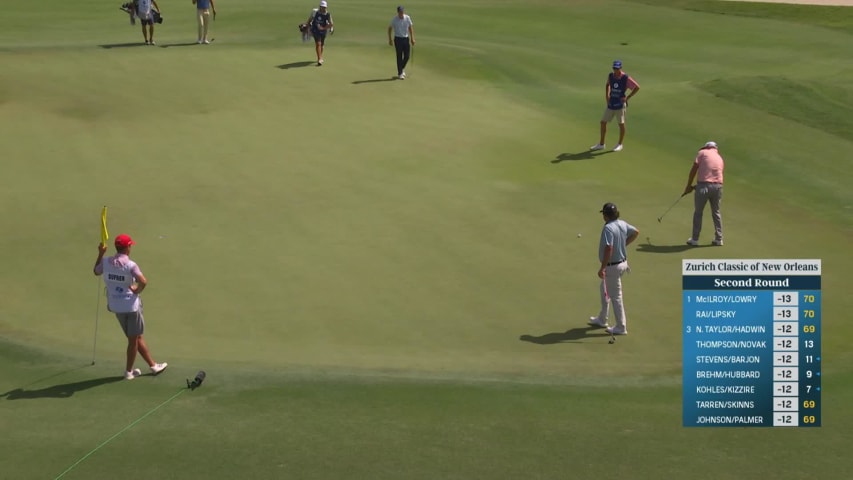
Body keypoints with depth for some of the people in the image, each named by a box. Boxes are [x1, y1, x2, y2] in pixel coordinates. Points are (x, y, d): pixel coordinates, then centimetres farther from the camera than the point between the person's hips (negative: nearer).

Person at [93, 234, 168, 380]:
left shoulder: (106, 262, -2)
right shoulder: (130, 265, -18)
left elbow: (96, 272, 19)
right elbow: (143, 281, -31)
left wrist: (100, 254, 18)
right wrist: (137, 290, -11)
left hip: (116, 306, 6)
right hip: (131, 305, -6)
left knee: (137, 336, 17)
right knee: (133, 339, 10)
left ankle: (153, 365, 27)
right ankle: (129, 371, 18)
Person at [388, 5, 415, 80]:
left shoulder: (407, 18, -1)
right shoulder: (394, 19, -10)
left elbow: (410, 28, 9)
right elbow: (390, 29, 1)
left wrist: (412, 38, 5)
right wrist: (390, 39, -1)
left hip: (406, 38, 3)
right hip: (398, 39, -3)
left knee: (407, 56, 2)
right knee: (399, 56, -3)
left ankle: (402, 68, 28)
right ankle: (400, 73, 3)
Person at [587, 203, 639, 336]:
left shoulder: (608, 228, -25)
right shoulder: (623, 224, 1)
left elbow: (609, 248, -31)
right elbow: (636, 232, 17)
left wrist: (602, 268, -26)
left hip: (612, 266, -9)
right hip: (622, 262, 9)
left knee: (616, 296, 1)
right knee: (605, 290, 25)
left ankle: (621, 327, 9)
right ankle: (602, 319, 39)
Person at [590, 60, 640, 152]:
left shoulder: (626, 78, -13)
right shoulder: (610, 76, 2)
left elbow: (637, 87, -9)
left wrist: (628, 97, -12)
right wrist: (606, 95, 10)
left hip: (620, 104, -5)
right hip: (610, 104, 5)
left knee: (621, 124, 4)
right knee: (603, 122, 6)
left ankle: (620, 144, 18)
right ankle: (601, 144, 17)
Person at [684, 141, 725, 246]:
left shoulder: (702, 153, 2)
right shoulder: (720, 159, 19)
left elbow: (694, 169, -4)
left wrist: (688, 185, 3)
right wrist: (696, 187, 20)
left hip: (704, 185, -4)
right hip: (718, 186, 5)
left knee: (698, 212, 8)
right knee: (716, 212, 18)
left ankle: (695, 239, 12)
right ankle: (719, 239, 20)